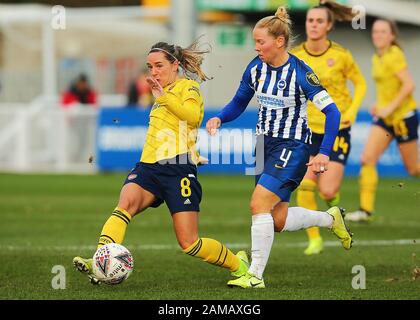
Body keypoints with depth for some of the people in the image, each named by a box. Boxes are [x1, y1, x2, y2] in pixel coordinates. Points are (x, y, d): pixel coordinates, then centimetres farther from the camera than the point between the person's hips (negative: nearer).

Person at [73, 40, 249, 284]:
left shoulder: (188, 86, 3)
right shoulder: (163, 92, 26)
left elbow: (194, 116, -18)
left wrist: (163, 97, -16)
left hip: (179, 169, -6)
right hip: (149, 167, 6)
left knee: (189, 243, -7)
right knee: (126, 203, -27)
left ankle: (238, 264, 19)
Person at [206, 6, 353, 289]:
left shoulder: (299, 72, -19)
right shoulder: (256, 68, -1)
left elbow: (332, 111, -18)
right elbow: (238, 104, 12)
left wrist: (324, 154, -25)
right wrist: (219, 119, -9)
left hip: (292, 147, -7)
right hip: (265, 143, 7)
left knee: (259, 204, -20)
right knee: (278, 220, 8)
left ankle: (256, 275, -13)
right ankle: (331, 218, 34)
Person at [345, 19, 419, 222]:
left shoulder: (394, 55, -15)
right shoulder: (377, 58, 10)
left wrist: (390, 107, -22)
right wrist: (379, 105, 10)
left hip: (403, 116, -8)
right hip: (385, 117, 8)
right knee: (367, 159, -8)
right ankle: (366, 209, -9)